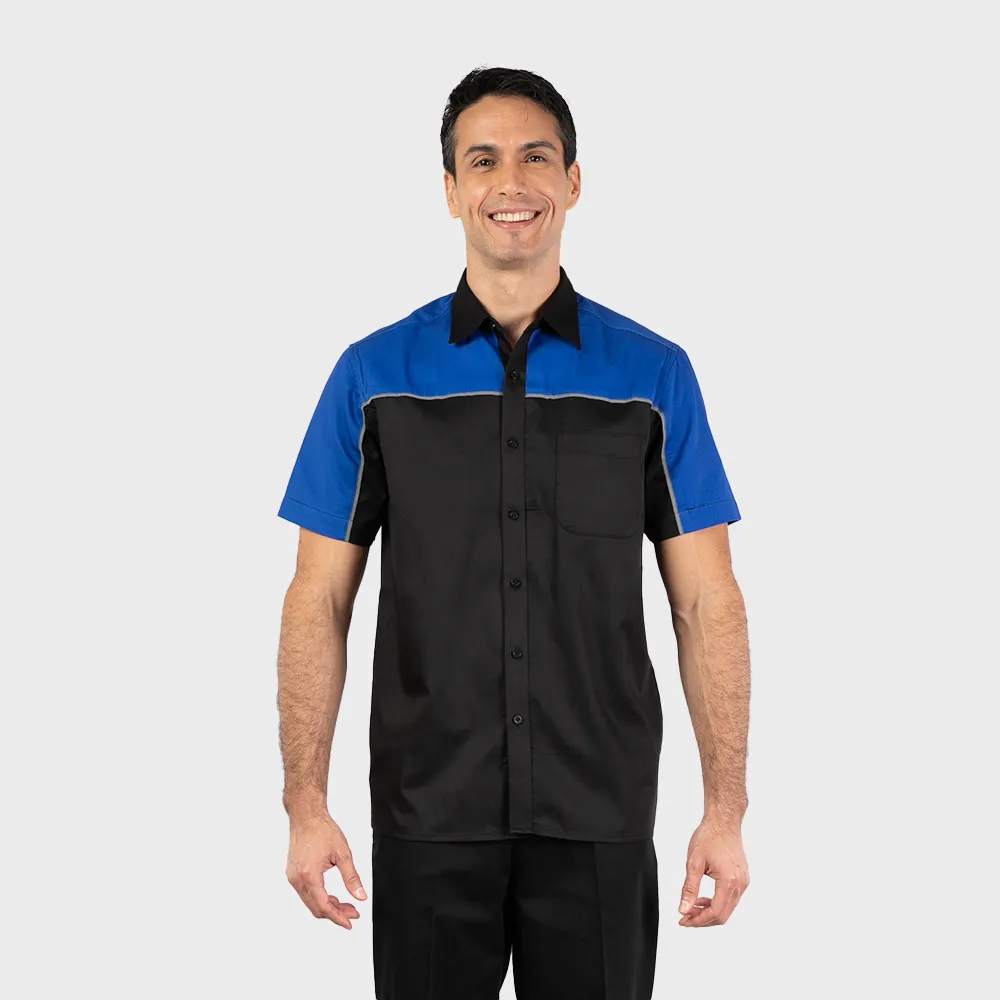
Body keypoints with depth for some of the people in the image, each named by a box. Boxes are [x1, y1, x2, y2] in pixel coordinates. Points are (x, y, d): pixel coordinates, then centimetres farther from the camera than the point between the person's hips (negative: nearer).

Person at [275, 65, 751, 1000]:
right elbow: (320, 599, 2)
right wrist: (306, 806, -4)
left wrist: (726, 810, -5)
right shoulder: (374, 374, 1)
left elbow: (705, 601, 1)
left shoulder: (654, 374, 1)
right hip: (426, 817, 0)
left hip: (600, 820, 0)